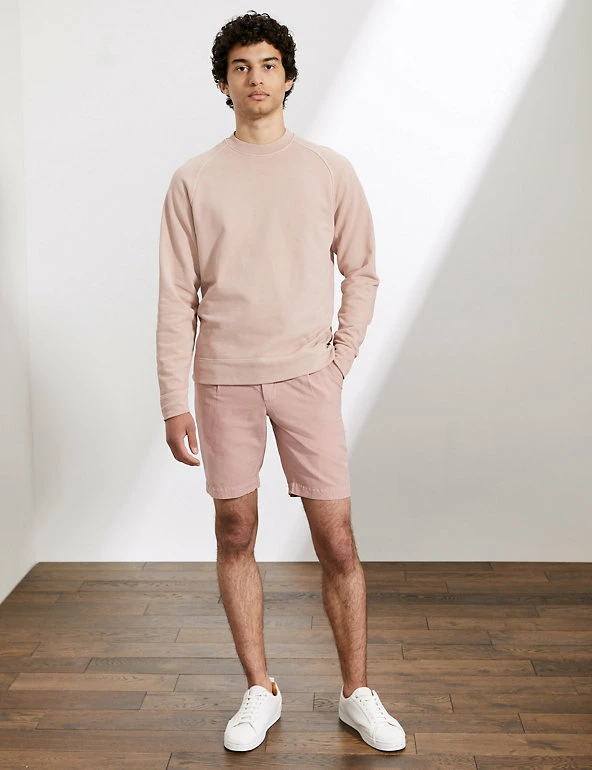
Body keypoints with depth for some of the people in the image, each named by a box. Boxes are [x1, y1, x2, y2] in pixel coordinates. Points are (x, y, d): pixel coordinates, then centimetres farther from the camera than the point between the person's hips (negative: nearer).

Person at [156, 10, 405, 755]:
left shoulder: (330, 170, 4)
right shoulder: (193, 180, 3)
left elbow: (361, 273, 10)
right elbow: (176, 297, 1)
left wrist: (339, 360, 1)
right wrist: (174, 401, -3)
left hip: (306, 375, 0)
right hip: (224, 379, 1)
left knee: (336, 541, 1)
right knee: (235, 536, 8)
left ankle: (357, 693, 18)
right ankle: (259, 690, 24)